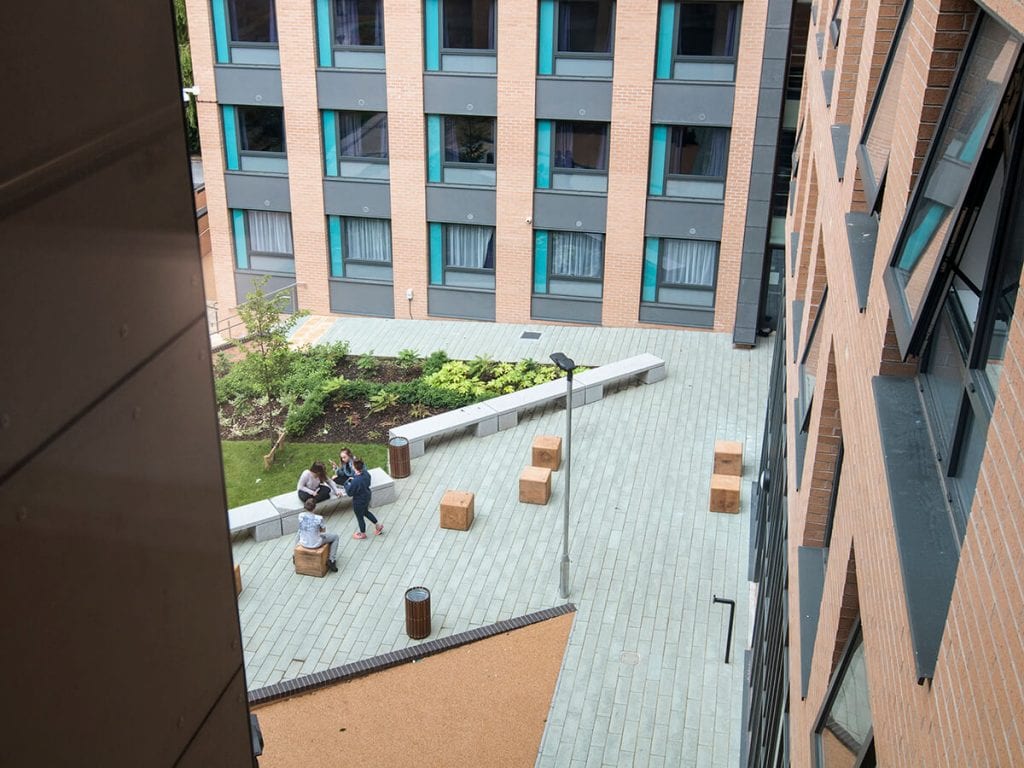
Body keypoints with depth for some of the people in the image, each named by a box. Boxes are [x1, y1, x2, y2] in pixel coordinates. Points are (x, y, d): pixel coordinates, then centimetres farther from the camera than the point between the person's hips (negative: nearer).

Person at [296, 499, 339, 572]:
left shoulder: (300, 516, -15)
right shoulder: (319, 518, -25)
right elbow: (323, 531, -6)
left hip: (303, 543, 4)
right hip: (316, 544, -4)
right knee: (335, 536, 19)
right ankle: (331, 560, 16)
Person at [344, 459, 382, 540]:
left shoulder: (355, 481, -39)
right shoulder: (366, 473, -16)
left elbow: (349, 492, -24)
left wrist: (347, 483, -9)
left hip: (359, 501, -7)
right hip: (367, 496, 7)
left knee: (360, 517, 19)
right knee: (366, 512, 33)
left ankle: (362, 534, 42)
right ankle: (378, 526, 45)